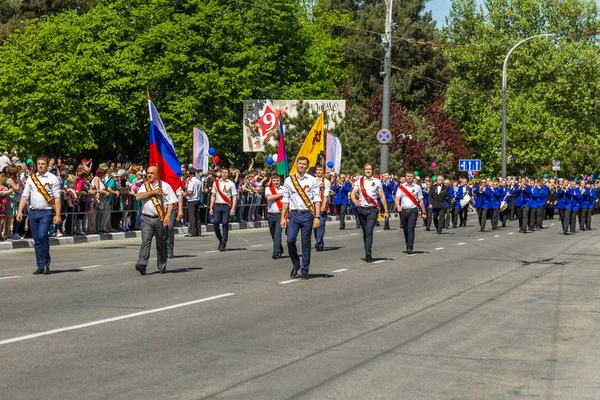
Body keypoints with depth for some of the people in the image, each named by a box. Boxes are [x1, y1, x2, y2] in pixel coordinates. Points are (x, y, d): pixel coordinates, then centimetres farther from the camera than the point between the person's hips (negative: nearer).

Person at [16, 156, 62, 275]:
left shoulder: (53, 179, 2)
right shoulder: (31, 179, 13)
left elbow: (57, 198, -3)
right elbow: (25, 196, 10)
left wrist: (57, 215, -11)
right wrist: (20, 211, -2)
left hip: (46, 212, -4)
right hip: (33, 212, 4)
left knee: (42, 236, -19)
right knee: (36, 240, 5)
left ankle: (47, 264, -6)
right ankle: (41, 266, 12)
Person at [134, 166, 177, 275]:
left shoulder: (165, 186, 5)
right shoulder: (144, 186, 12)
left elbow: (171, 202, 1)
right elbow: (138, 197, -6)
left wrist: (168, 216, -11)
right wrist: (152, 192, -11)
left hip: (160, 219, -1)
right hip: (146, 218, 1)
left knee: (161, 243, 6)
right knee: (145, 241, -11)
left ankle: (162, 267, 16)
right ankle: (142, 265, -20)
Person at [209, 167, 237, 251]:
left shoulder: (231, 184, 4)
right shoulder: (216, 183, 11)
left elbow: (234, 197, 1)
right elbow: (213, 196, 14)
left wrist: (233, 208, -9)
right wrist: (211, 208, 8)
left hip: (226, 206, -2)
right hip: (217, 205, 2)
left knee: (225, 224, -5)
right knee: (215, 223, -8)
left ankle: (223, 245, 0)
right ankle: (220, 240, 14)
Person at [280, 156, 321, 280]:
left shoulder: (312, 180, 3)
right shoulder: (289, 180, 9)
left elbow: (317, 200, 0)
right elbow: (285, 200, 11)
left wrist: (317, 217, -9)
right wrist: (283, 217, 5)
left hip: (307, 214, -1)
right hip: (293, 214, 1)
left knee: (306, 243, 1)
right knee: (290, 240, -12)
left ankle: (305, 271, 12)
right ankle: (295, 264, 13)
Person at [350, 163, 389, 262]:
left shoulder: (377, 181, 5)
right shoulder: (359, 181, 9)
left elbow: (382, 197, 6)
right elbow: (353, 193, -1)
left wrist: (386, 211, 3)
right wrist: (354, 200, -24)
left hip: (372, 209, -3)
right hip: (361, 209, 3)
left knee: (369, 231, -17)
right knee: (365, 232, 8)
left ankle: (368, 253, -24)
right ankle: (368, 254, 15)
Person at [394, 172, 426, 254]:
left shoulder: (417, 187, 8)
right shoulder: (401, 187, 7)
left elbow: (420, 201, 12)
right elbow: (397, 198, -4)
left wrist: (424, 212, 10)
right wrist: (398, 206, -24)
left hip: (413, 211, -2)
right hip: (403, 210, 2)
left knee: (411, 229, -14)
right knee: (405, 230, 9)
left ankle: (410, 248, -17)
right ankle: (408, 246, 23)